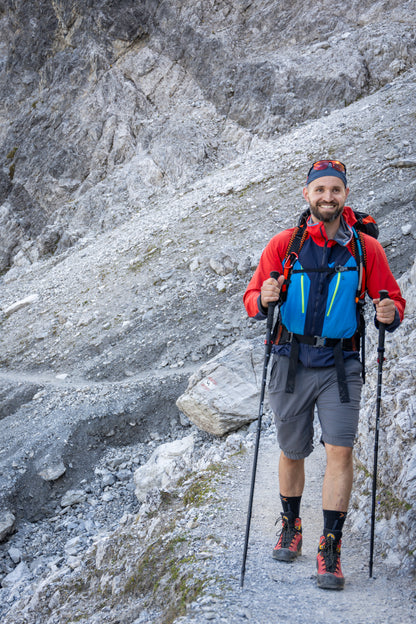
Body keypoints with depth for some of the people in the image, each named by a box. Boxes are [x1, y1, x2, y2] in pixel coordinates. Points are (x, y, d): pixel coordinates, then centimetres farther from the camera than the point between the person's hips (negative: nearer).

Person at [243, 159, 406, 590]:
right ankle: (290, 525, 35)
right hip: (292, 363, 1)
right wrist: (263, 300, -22)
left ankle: (330, 548, -2)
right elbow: (252, 299, 1)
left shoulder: (366, 248, 0)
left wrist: (390, 314, -18)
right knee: (292, 452, 12)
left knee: (339, 452, -10)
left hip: (341, 366, -1)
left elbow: (393, 301, 6)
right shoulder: (283, 244, 0)